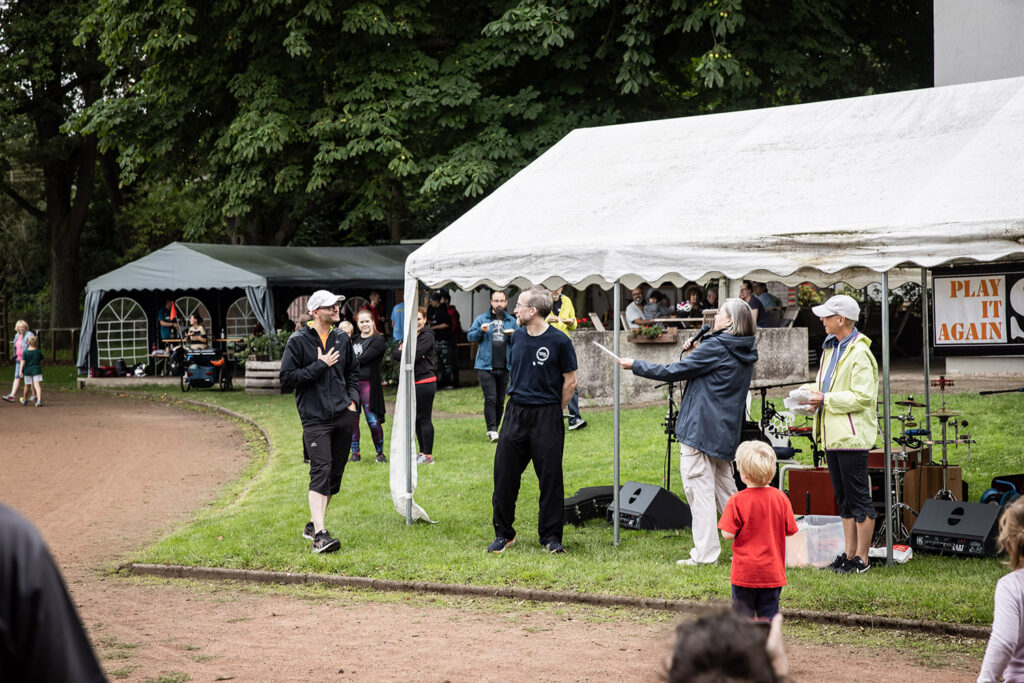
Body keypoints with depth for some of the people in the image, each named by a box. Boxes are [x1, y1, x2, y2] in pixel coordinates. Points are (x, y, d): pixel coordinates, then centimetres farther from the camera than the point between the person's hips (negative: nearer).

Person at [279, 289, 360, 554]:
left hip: (343, 416, 6)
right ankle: (320, 535, -24)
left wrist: (353, 400, 11)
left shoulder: (342, 339, 13)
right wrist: (320, 365, -13)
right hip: (315, 419, -6)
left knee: (335, 473, 9)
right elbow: (287, 378, -9)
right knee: (321, 472, -18)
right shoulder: (298, 341, -4)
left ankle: (313, 525, 24)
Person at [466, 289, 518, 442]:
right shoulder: (481, 319, 6)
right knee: (490, 399, -13)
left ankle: (495, 429, 19)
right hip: (485, 366, -3)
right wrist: (481, 331, -16)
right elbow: (470, 336, 3)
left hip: (504, 367, 3)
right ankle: (491, 430, -14)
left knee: (500, 401, 8)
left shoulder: (511, 321, 12)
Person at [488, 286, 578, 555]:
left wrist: (553, 412, 1)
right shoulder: (517, 336, 7)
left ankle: (551, 536, 11)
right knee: (504, 474, 3)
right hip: (515, 413, 5)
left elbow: (570, 381, -2)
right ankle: (504, 533, 15)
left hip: (547, 415, -5)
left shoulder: (559, 340, -8)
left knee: (550, 478, 1)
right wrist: (519, 400, 15)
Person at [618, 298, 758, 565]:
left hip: (700, 428, -8)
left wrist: (635, 365, -1)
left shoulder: (715, 346, -14)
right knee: (725, 488, 17)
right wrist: (695, 353, 10)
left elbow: (674, 371, -10)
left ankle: (705, 553, -5)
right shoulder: (745, 353, 11)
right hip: (725, 431, 9)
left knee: (699, 488, -4)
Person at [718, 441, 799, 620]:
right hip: (773, 572, 3)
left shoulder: (737, 501, -14)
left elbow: (728, 534, -14)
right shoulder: (781, 498, -4)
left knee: (742, 615, 7)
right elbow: (790, 530, 3)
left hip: (744, 572, -3)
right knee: (769, 614, 9)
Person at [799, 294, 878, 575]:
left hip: (852, 435, -10)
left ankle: (861, 558, 3)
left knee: (859, 498, -2)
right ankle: (849, 554, 21)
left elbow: (863, 396, -21)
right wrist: (812, 393, 5)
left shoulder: (859, 354, -15)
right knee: (844, 498, 14)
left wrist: (825, 399, -18)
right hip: (832, 435, 10)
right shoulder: (831, 348, 15)